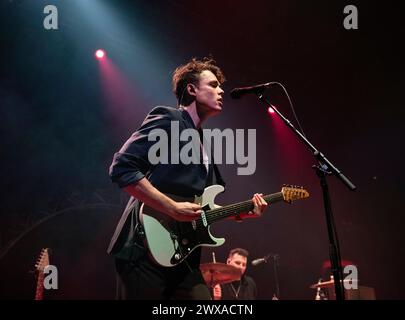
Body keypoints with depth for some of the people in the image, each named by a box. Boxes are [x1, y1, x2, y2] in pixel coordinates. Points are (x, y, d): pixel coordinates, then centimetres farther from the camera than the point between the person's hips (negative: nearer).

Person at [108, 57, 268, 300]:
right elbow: (121, 168, -17)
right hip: (146, 252, -9)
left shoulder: (202, 144, 22)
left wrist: (242, 213, 10)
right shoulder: (168, 120, -4)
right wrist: (174, 209, -19)